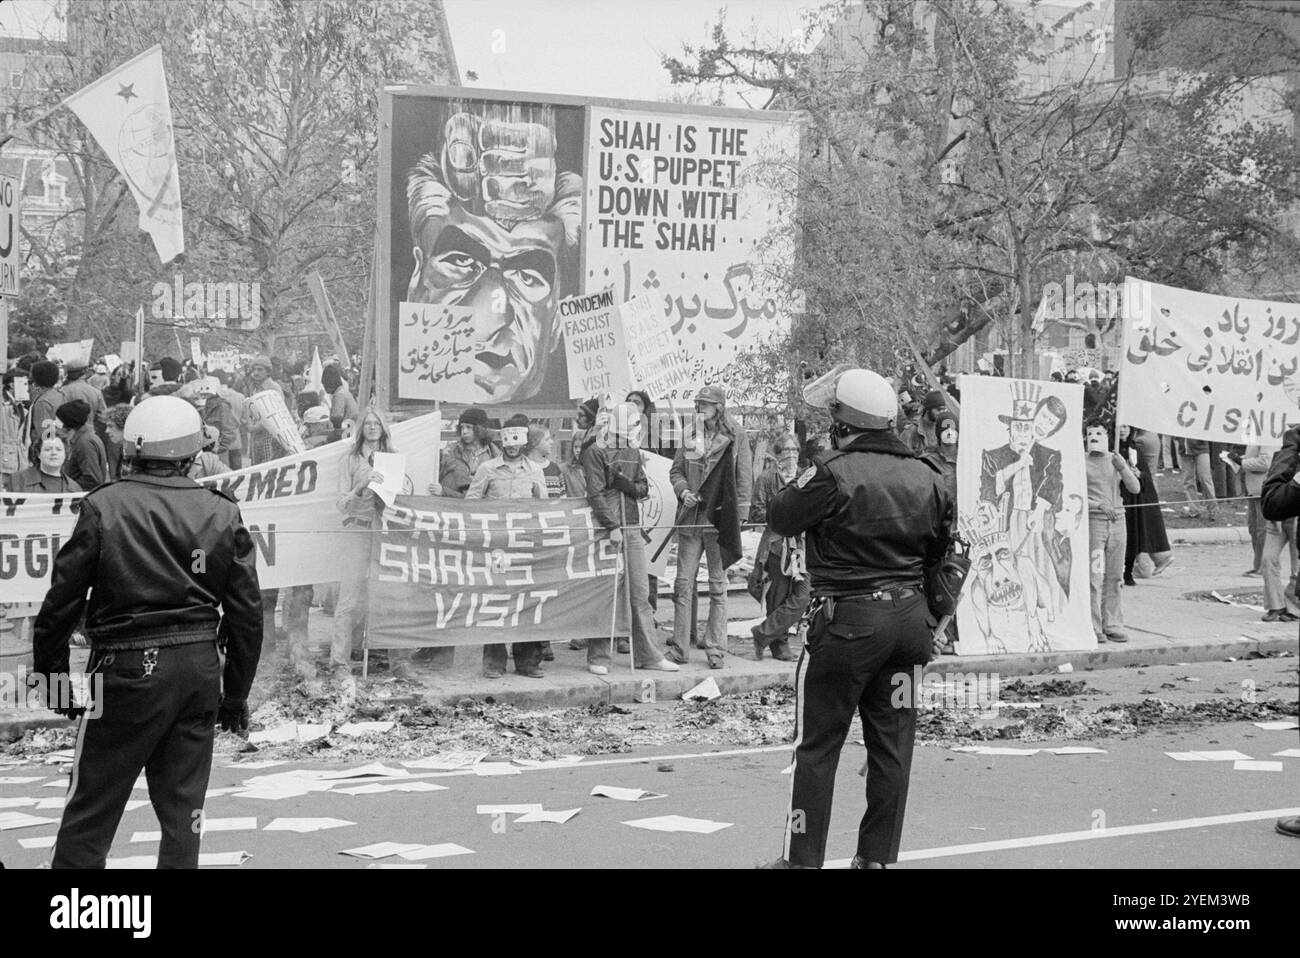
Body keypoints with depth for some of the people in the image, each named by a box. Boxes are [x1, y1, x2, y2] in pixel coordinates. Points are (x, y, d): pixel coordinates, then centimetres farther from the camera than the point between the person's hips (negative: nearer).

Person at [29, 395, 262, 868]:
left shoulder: (103, 507, -7)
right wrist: (236, 692, 15)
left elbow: (62, 600, -6)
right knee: (182, 805, 12)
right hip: (201, 667, 3)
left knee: (90, 810, 6)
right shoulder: (224, 514, 2)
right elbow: (246, 613, 5)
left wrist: (49, 670, 7)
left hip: (129, 669, -3)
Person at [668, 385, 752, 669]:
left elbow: (745, 478, -1)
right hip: (691, 517, 4)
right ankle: (679, 647, 8)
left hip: (720, 518, -3)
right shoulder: (691, 437, 9)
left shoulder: (735, 438, -1)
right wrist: (683, 490, -5)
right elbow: (675, 470, 16)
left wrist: (736, 515, -7)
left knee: (718, 586, 3)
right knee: (683, 583, 3)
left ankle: (715, 650, 9)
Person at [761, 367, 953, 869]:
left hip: (848, 619, -6)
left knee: (816, 747, 5)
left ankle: (802, 858, 10)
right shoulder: (927, 477, 4)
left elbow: (780, 518, -4)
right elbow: (939, 550, 13)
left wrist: (804, 480, 8)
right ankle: (877, 856, 20)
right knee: (892, 746, 12)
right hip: (910, 616, 6)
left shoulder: (834, 474, -16)